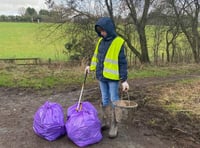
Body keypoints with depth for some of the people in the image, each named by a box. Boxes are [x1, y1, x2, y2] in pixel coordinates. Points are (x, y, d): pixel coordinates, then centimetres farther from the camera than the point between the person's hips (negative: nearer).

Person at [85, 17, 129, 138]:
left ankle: (114, 126, 14)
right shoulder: (101, 41, 8)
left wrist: (124, 79, -15)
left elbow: (122, 62, -13)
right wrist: (91, 66, 12)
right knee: (105, 100, 15)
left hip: (113, 77, -6)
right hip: (102, 76, 6)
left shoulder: (119, 42, -12)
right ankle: (105, 122, 29)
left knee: (114, 100, 2)